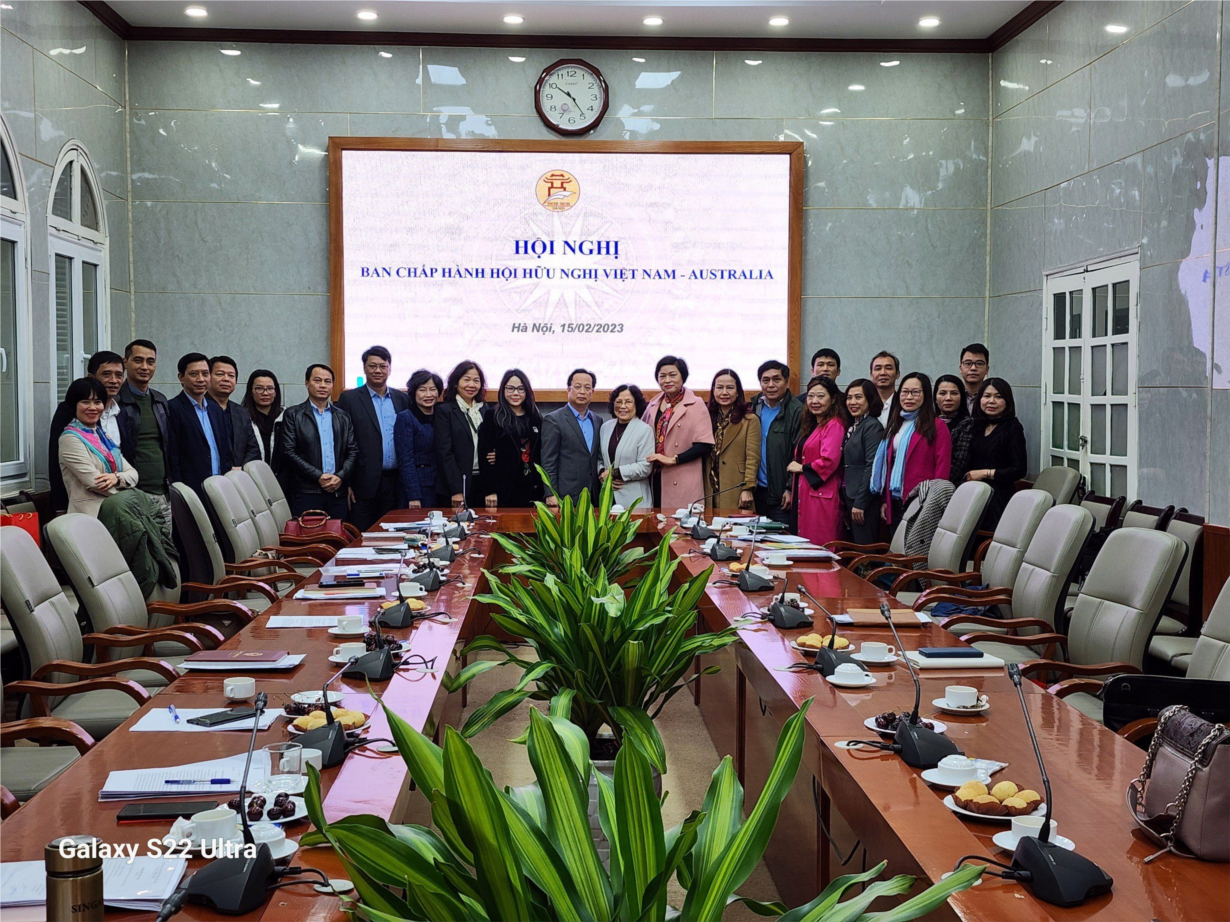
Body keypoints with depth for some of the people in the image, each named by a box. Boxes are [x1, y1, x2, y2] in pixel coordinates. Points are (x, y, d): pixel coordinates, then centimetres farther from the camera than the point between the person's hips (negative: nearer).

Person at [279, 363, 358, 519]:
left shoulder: (343, 417, 16)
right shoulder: (293, 414, 5)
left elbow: (353, 451, 11)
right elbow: (289, 452, -3)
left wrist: (341, 477, -6)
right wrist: (318, 476, -11)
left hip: (337, 492, 3)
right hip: (306, 493, -3)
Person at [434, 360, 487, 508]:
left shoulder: (484, 410, 13)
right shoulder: (444, 411, -3)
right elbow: (445, 452, -9)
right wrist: (456, 490, -14)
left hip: (483, 481, 5)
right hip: (459, 483, -5)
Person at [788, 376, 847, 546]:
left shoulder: (834, 425, -10)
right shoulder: (811, 425, 20)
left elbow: (829, 461, -21)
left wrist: (802, 468, -8)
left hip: (822, 496, -10)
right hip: (805, 495, 10)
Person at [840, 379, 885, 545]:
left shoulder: (872, 426, -10)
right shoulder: (852, 427, 16)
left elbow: (872, 466, -17)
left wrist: (860, 503, -19)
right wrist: (845, 502, 11)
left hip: (863, 500, -9)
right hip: (849, 497, 9)